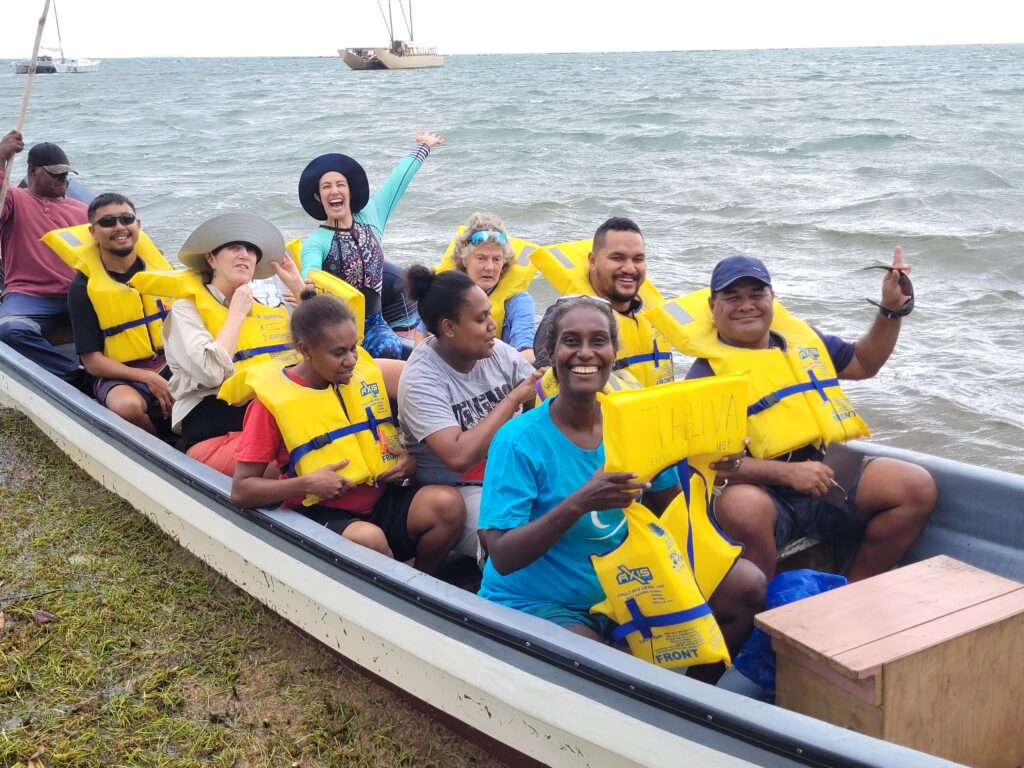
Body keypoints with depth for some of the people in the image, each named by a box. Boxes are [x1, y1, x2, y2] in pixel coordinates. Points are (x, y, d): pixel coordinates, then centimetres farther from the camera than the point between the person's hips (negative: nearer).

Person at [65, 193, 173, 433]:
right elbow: (92, 361, -5)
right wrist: (147, 378, -18)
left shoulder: (160, 266, 8)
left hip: (170, 363, 3)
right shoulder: (84, 285, -2)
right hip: (119, 376, -3)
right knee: (128, 406, -38)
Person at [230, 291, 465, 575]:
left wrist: (410, 457, -3)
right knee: (368, 539, -37)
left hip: (381, 498, 5)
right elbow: (241, 491, -7)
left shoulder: (364, 371, 3)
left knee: (448, 503, -23)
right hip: (322, 514, -5)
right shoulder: (273, 397, -9)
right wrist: (307, 483, -19)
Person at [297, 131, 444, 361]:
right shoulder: (315, 243, -8)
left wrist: (423, 146, 25)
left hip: (374, 324, 3)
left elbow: (397, 180, 14)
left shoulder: (370, 219, 5)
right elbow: (311, 275, -28)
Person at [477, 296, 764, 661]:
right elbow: (502, 557, -21)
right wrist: (578, 504, -34)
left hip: (619, 588, 6)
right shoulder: (518, 441, -17)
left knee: (747, 584, -6)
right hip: (534, 604, -5)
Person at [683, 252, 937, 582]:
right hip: (764, 491, -6)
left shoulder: (800, 337, 17)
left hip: (831, 476, 6)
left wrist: (892, 309, 18)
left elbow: (863, 363, 31)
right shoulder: (709, 370, -4)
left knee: (918, 486, -9)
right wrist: (787, 473, -24)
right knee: (740, 507, -39)